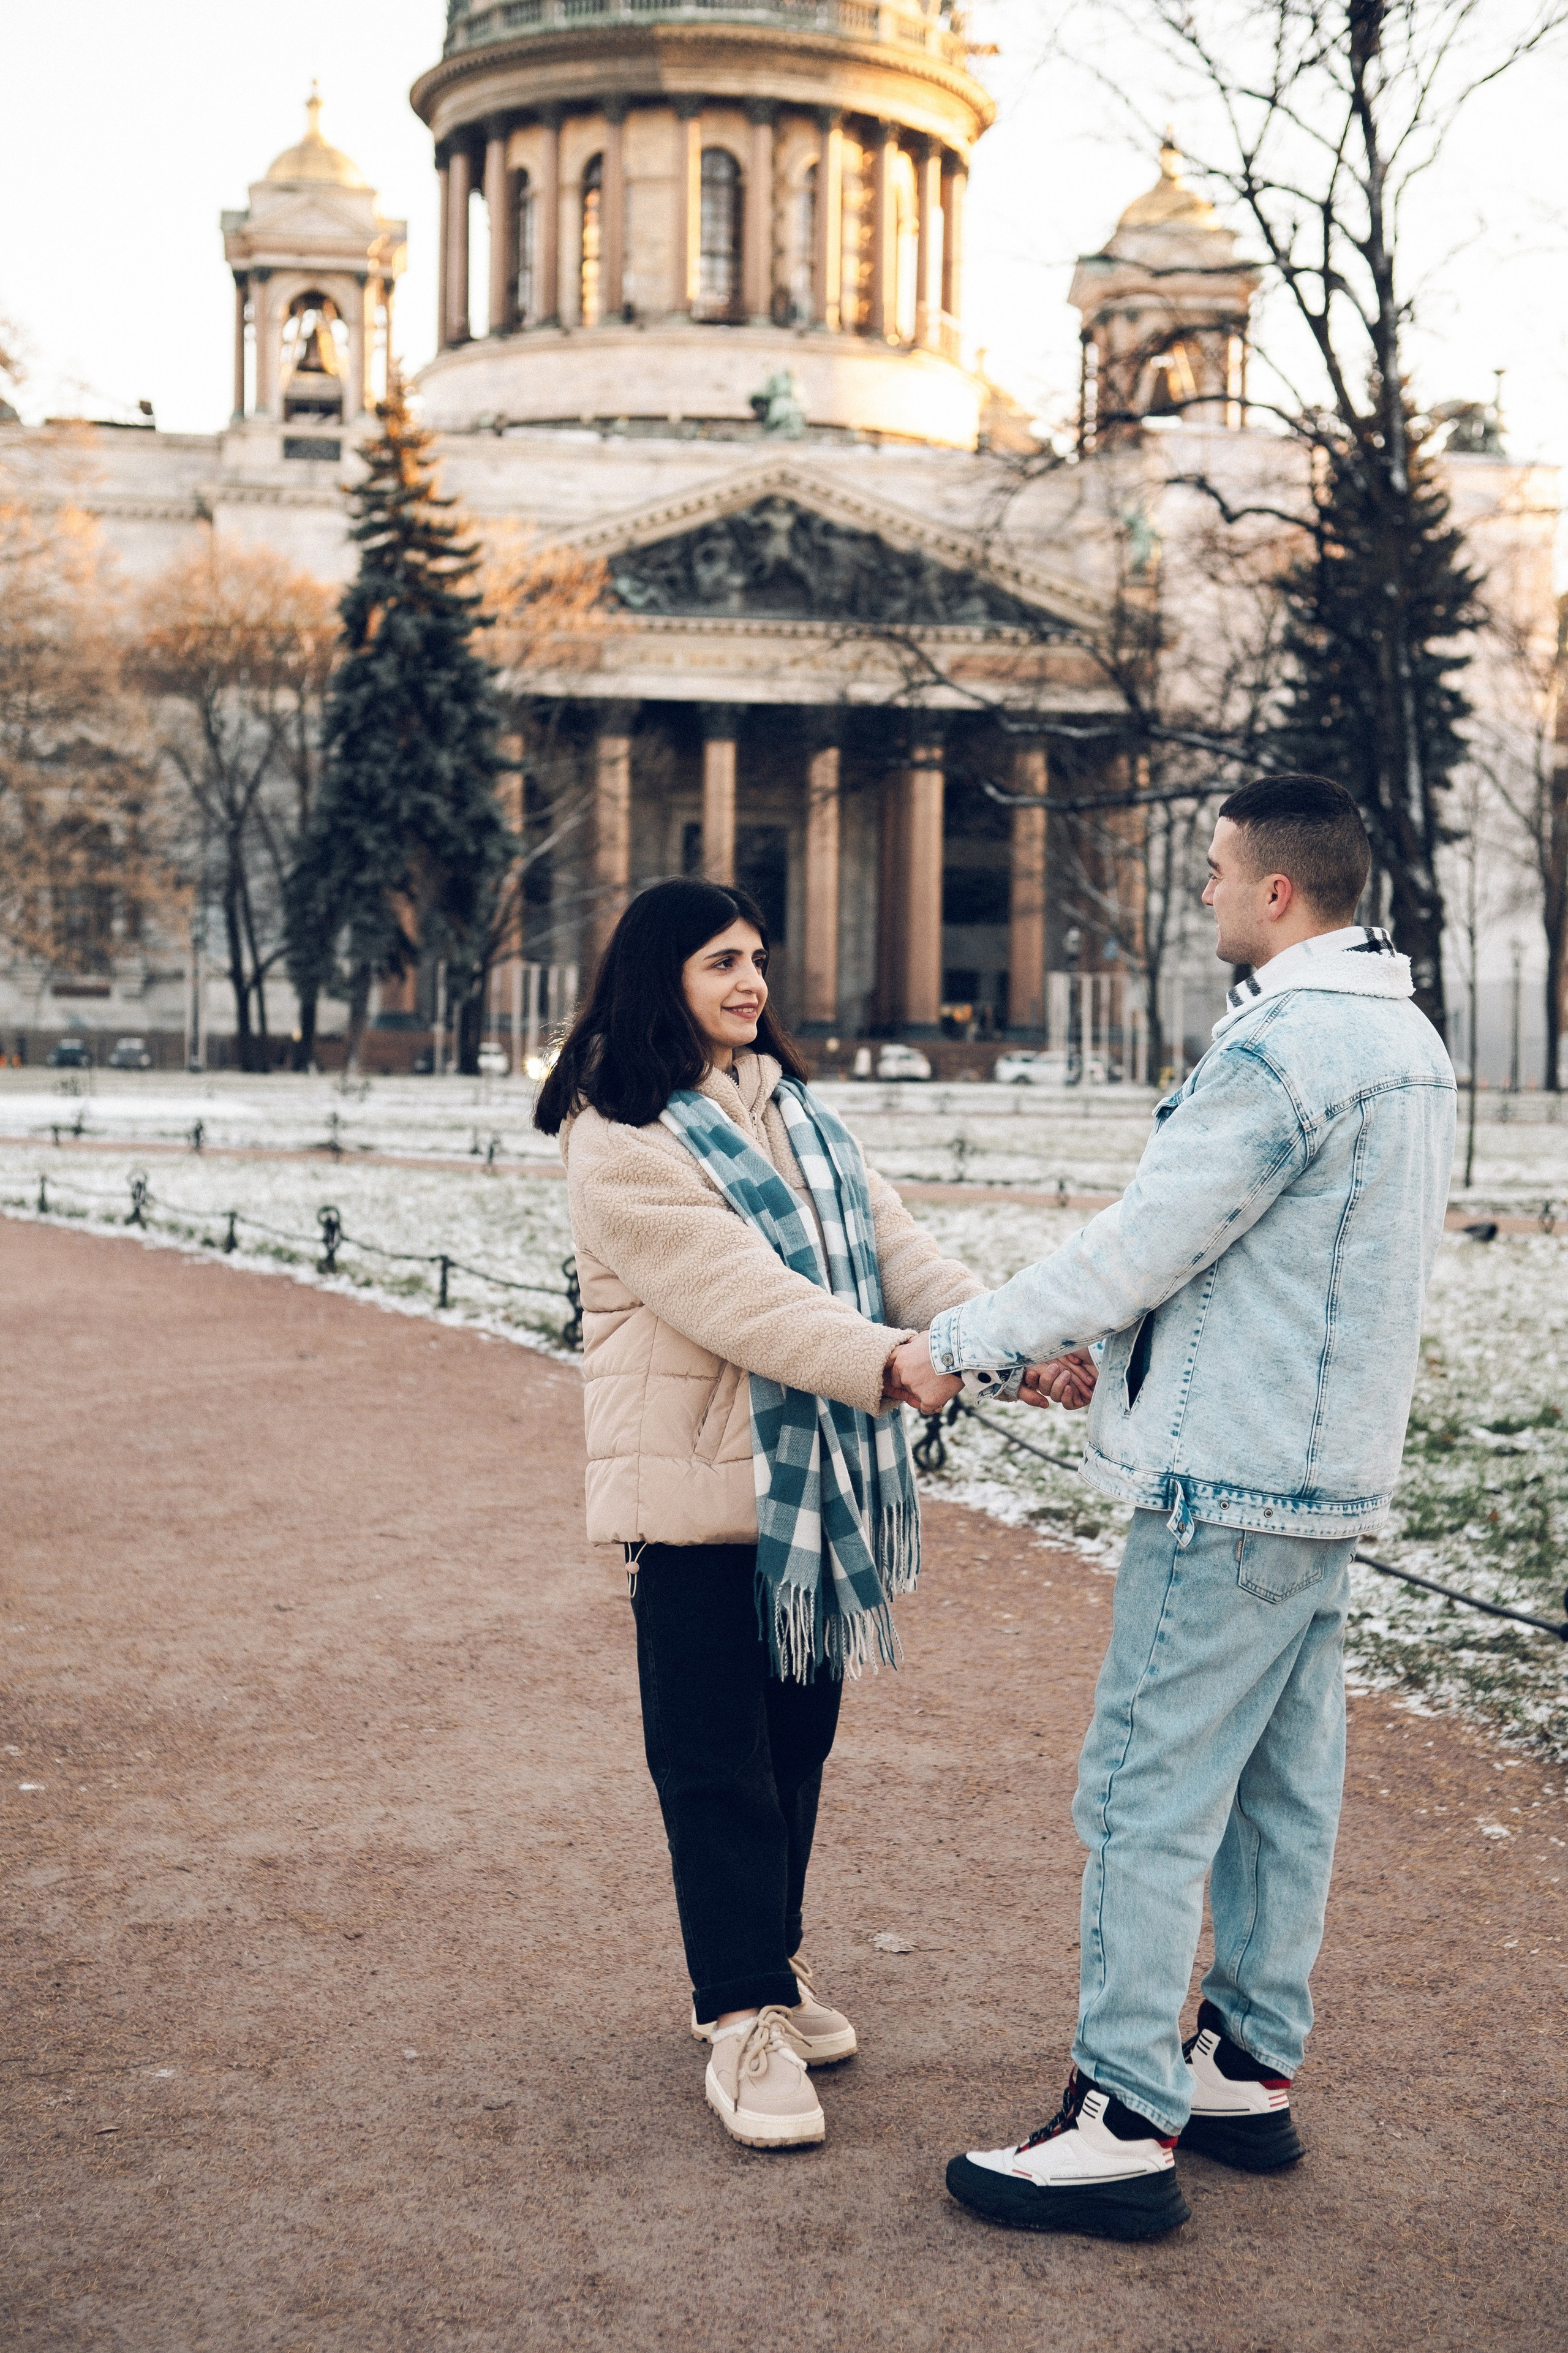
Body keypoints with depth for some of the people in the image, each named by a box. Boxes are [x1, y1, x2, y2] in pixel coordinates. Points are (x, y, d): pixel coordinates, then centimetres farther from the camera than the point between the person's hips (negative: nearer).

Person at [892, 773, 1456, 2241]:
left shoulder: (1281, 1048, -20)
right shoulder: (1402, 1037, 12)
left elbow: (1140, 1247, -19)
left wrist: (958, 1346, -9)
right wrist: (1114, 1343, 19)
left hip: (1230, 1484, -10)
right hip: (1331, 1471, 10)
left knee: (1148, 1796, -4)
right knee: (1283, 1783, 16)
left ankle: (1125, 2125, 1)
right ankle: (1249, 2068, 27)